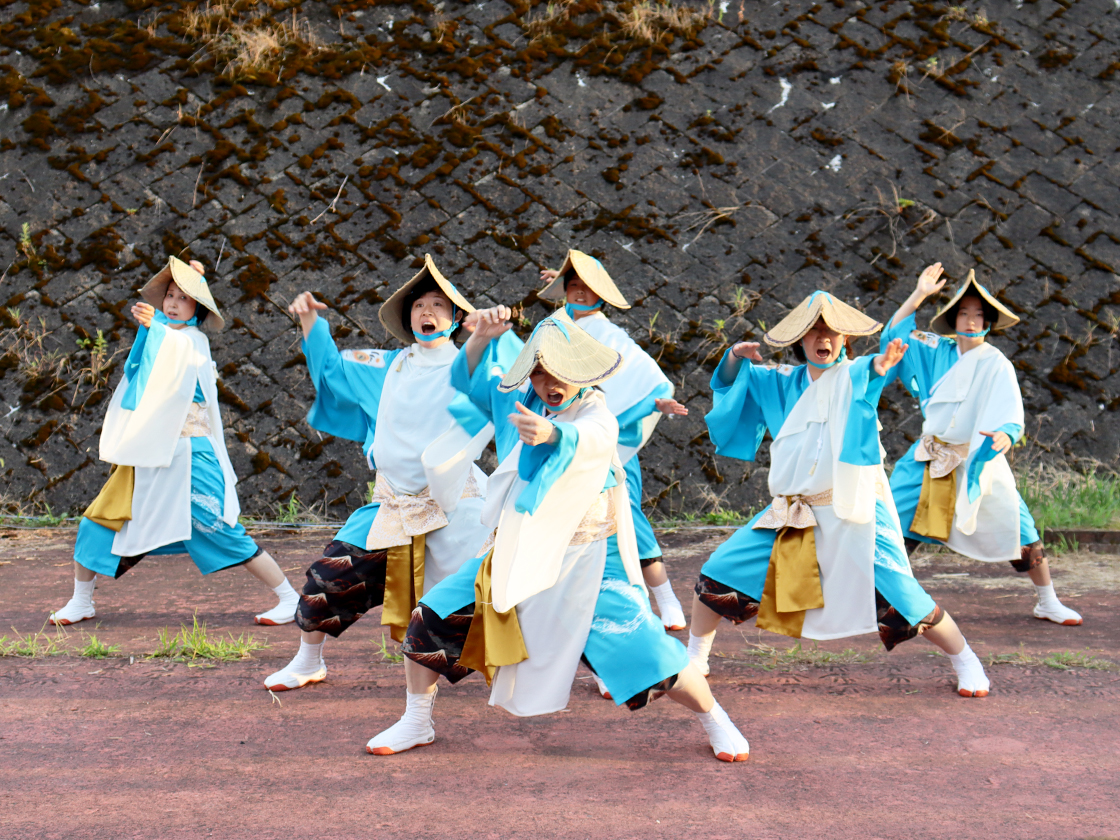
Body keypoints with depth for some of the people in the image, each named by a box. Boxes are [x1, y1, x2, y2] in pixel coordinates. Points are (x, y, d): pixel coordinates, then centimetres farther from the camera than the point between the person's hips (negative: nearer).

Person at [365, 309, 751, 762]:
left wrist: (549, 433, -68)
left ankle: (715, 720, 19)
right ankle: (416, 723, 21)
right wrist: (482, 337, -8)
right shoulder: (519, 400, 0)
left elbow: (579, 440, -44)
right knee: (429, 619, -1)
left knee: (647, 653, -9)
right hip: (515, 554, 5)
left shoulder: (598, 420, -19)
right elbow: (469, 378, 12)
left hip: (586, 563, -5)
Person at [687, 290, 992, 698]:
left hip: (853, 514, -5)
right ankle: (695, 656, 24)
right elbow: (730, 381, 19)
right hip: (791, 515, 5)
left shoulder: (854, 374, -4)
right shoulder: (783, 383, 10)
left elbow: (875, 365, -27)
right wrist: (735, 357, -3)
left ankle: (965, 659, 13)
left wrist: (880, 366, -51)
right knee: (718, 574, 3)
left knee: (900, 600, -10)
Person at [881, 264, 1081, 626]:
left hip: (978, 460, -2)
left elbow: (1010, 416, -18)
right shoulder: (938, 352, 1)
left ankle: (1048, 603, 14)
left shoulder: (996, 365, -9)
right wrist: (919, 293, -4)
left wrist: (1004, 435, -42)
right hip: (931, 460, 3)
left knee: (1018, 528, -3)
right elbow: (895, 334, 4)